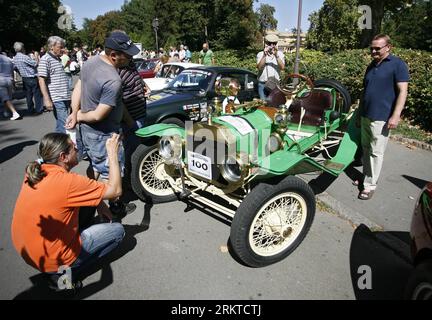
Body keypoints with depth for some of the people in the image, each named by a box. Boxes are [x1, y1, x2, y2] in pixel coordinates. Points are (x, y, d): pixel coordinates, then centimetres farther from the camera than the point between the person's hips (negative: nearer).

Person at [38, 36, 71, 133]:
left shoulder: (59, 59, 18)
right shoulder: (45, 59, -7)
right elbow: (41, 81, -12)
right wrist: (47, 99, -17)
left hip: (65, 98, 8)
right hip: (57, 99, -8)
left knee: (60, 124, 15)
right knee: (64, 125, -12)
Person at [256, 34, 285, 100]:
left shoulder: (280, 54, 6)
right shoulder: (260, 54, 3)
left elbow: (282, 67, -10)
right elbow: (259, 67, -12)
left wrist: (276, 55, -20)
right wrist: (264, 55, -20)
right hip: (263, 84, -1)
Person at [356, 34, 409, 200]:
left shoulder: (397, 64, -5)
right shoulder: (371, 66, 15)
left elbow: (403, 91, -10)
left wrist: (395, 116, -19)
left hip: (381, 118, -7)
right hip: (365, 116, 7)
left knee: (376, 152, -2)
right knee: (366, 149, 13)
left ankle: (370, 184, 7)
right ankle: (366, 176, 26)